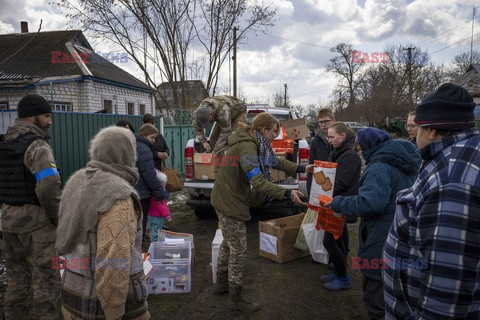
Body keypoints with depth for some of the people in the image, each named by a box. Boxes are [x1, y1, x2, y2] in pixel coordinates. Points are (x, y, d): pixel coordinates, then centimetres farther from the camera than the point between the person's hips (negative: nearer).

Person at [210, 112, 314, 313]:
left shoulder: (256, 144, 6)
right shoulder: (247, 147, -25)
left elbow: (275, 161, 17)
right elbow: (258, 181, -34)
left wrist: (302, 169, 15)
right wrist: (287, 193, -39)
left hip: (227, 199, 10)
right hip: (230, 202, -10)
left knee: (229, 244, 23)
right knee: (238, 249, 0)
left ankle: (222, 283, 40)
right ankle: (236, 299, 14)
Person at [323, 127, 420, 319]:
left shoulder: (379, 167, -20)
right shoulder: (400, 160, 12)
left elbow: (370, 203, -30)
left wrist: (338, 203, -17)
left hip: (382, 243, -10)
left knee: (375, 295, 3)